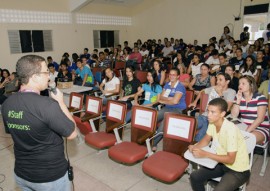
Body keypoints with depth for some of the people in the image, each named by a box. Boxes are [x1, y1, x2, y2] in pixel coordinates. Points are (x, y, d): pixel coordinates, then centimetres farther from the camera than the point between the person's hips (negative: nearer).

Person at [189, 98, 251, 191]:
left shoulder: (230, 130, -31)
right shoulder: (212, 123, -10)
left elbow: (230, 159, -27)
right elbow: (206, 139, 6)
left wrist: (205, 154, -30)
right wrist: (195, 147, -13)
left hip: (238, 170, -7)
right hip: (222, 163, 7)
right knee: (194, 177, -1)